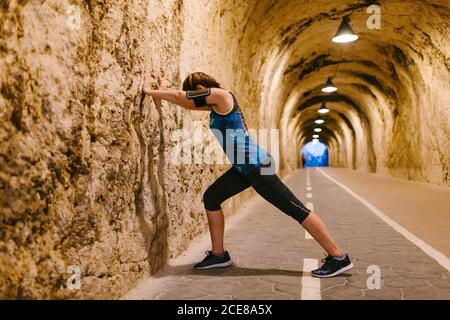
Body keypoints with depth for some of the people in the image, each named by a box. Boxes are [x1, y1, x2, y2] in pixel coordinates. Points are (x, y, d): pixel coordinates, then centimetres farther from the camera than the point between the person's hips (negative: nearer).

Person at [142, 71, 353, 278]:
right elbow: (186, 102, 29)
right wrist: (161, 91, 29)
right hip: (244, 167, 10)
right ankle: (219, 255, 20)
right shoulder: (216, 104, 16)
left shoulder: (220, 95, -9)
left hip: (256, 165, -10)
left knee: (295, 209, -6)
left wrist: (150, 91, 5)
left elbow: (181, 96, -5)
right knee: (211, 198, 11)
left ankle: (339, 258, 3)